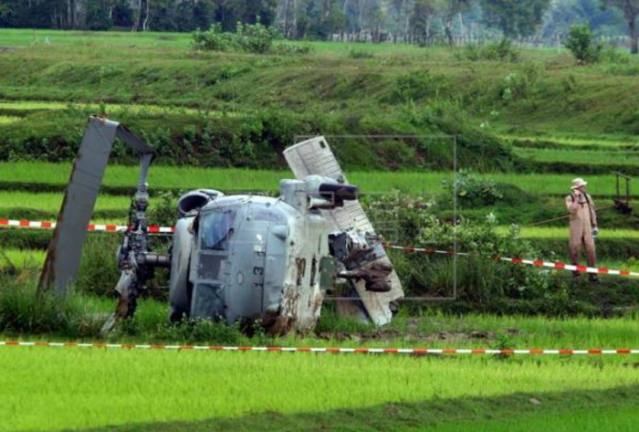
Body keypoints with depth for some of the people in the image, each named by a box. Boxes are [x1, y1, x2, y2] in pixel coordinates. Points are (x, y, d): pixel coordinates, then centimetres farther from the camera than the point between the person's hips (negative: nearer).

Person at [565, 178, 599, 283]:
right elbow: (572, 210, -19)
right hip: (576, 226, -3)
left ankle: (592, 273, -5)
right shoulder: (569, 198, -3)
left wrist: (594, 225, 13)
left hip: (587, 227, 3)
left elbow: (592, 210, 15)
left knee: (591, 249, -6)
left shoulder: (587, 197, 10)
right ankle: (576, 272, 13)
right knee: (575, 248, 1)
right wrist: (576, 198, -18)